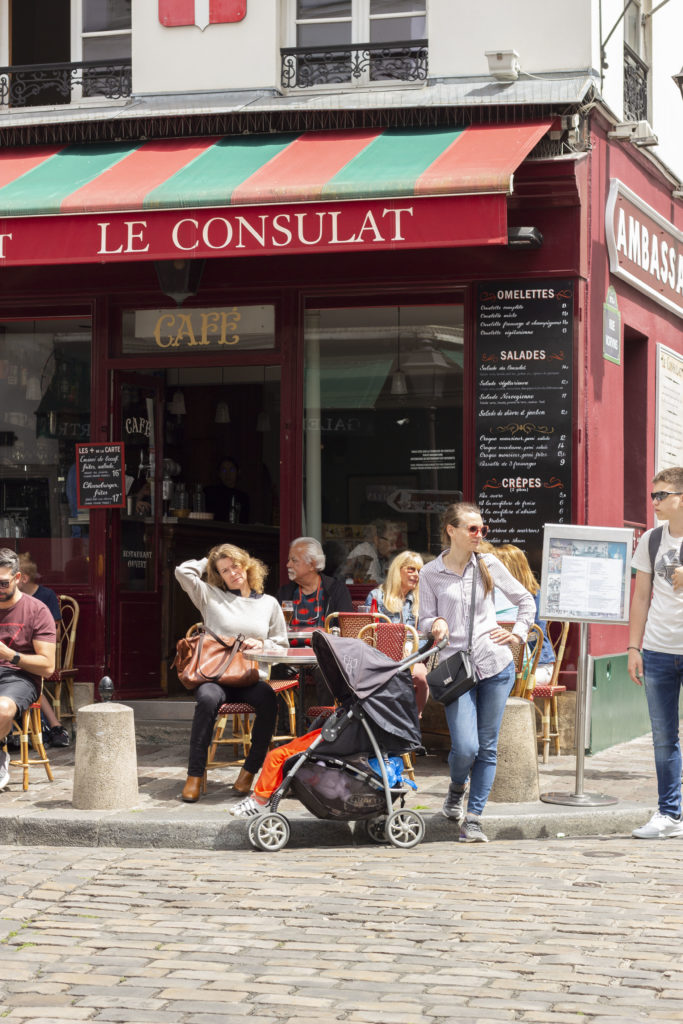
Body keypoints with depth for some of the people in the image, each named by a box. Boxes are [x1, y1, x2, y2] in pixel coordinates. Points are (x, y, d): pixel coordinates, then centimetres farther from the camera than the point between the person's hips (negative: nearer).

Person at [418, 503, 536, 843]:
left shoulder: (489, 564, 6)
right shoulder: (430, 573, 3)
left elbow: (525, 600, 16)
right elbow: (425, 620, 6)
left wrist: (518, 633, 4)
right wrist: (436, 623, -15)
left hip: (495, 665, 2)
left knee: (487, 746, 1)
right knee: (465, 747, -12)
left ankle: (473, 818, 9)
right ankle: (456, 789, 21)